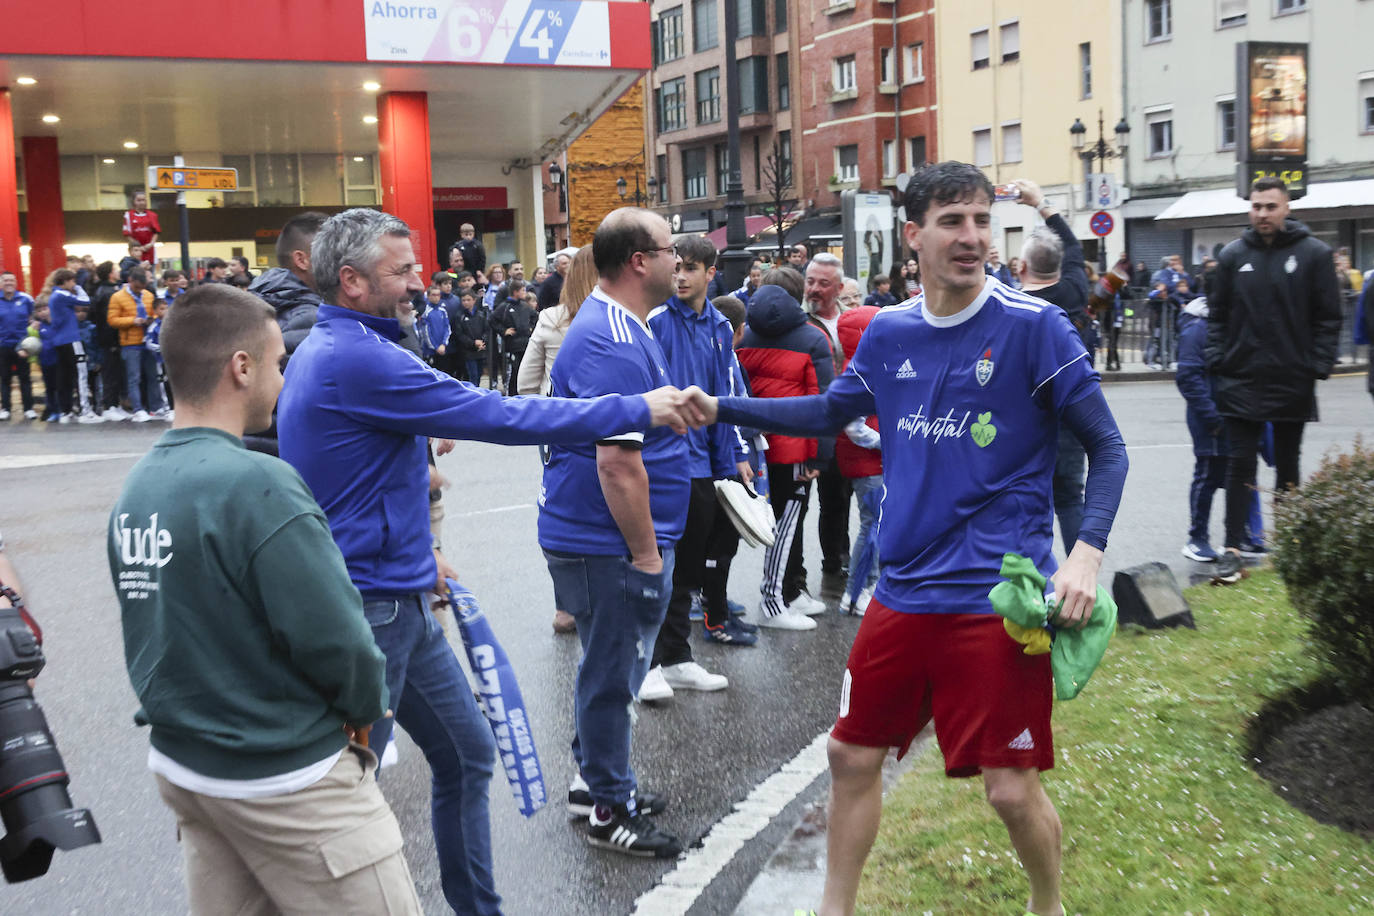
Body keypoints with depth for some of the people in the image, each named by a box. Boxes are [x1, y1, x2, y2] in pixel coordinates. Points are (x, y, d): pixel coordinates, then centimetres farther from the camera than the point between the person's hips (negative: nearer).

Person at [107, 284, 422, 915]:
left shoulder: (136, 487, 2)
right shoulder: (257, 485, -23)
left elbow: (177, 631, 9)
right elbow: (334, 637, -22)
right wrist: (366, 707, -4)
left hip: (179, 762, 8)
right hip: (285, 780, -8)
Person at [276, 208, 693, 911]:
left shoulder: (326, 349, 12)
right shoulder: (356, 358, -21)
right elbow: (497, 417, -22)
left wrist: (417, 553, 22)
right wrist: (637, 410, -16)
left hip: (401, 598, 10)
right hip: (368, 610, -10)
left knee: (466, 753, 17)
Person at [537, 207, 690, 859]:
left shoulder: (614, 327, 13)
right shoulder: (616, 344, -22)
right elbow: (618, 464, -27)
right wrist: (647, 553, -20)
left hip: (591, 537, 11)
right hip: (611, 543, -11)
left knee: (609, 667, 21)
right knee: (613, 675, 3)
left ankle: (595, 781, 36)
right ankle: (610, 810, 17)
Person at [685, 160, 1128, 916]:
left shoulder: (1033, 326, -9)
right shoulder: (889, 332, 4)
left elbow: (1106, 448, -6)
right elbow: (830, 411, 19)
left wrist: (1087, 552, -20)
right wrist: (720, 409, 11)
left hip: (998, 594, -5)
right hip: (903, 590, 5)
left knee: (1011, 788, 1)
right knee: (851, 756, 13)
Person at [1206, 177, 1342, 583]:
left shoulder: (1314, 253, -3)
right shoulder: (1233, 255, 4)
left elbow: (1329, 317, -2)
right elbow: (1217, 313, 9)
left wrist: (1318, 366, -9)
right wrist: (1217, 360, 0)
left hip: (1292, 382, -1)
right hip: (1242, 381, 1)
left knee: (1288, 468, 11)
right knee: (1239, 465, 1)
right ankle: (1232, 549, 5)